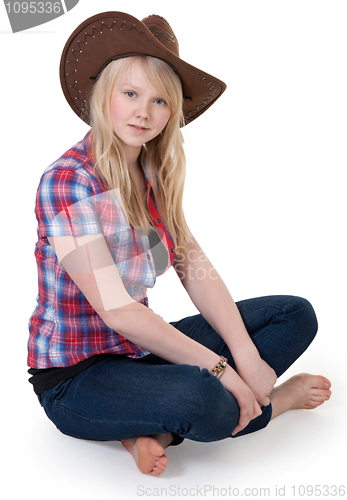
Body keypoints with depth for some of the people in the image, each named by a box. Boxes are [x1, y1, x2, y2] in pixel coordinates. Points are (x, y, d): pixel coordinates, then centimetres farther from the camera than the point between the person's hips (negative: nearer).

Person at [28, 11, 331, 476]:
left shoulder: (155, 174, 4)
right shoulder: (68, 180, -19)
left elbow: (196, 269, -1)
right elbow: (116, 311, -23)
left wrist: (247, 356, -13)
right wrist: (220, 369, -20)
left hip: (141, 348, 8)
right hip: (76, 377, -7)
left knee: (297, 314, 2)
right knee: (194, 396, -38)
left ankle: (158, 430, -10)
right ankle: (271, 402, -1)